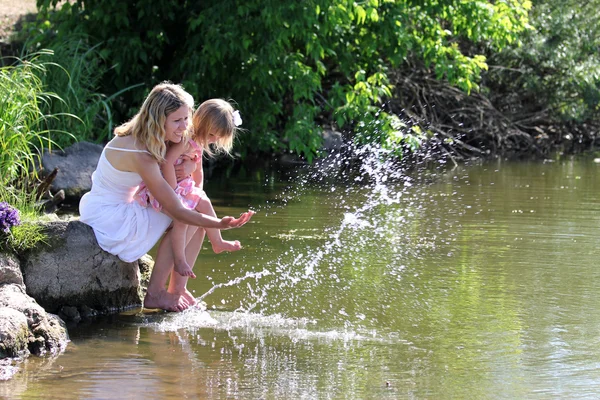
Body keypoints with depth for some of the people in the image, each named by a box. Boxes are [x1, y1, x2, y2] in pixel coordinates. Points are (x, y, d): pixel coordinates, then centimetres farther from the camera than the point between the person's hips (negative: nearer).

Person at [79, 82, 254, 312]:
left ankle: (177, 290, 7)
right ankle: (155, 294, -10)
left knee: (198, 219, 3)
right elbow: (176, 211, -26)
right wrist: (221, 224, -30)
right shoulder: (141, 156, -28)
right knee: (186, 220, -18)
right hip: (108, 220, -10)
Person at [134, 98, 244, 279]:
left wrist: (198, 192, 13)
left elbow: (197, 171, 19)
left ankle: (217, 242, 35)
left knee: (204, 203, 17)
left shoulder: (198, 143, 6)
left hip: (180, 186, 10)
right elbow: (167, 162, -36)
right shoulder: (185, 140, -26)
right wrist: (174, 191, -29)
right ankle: (180, 261, -15)